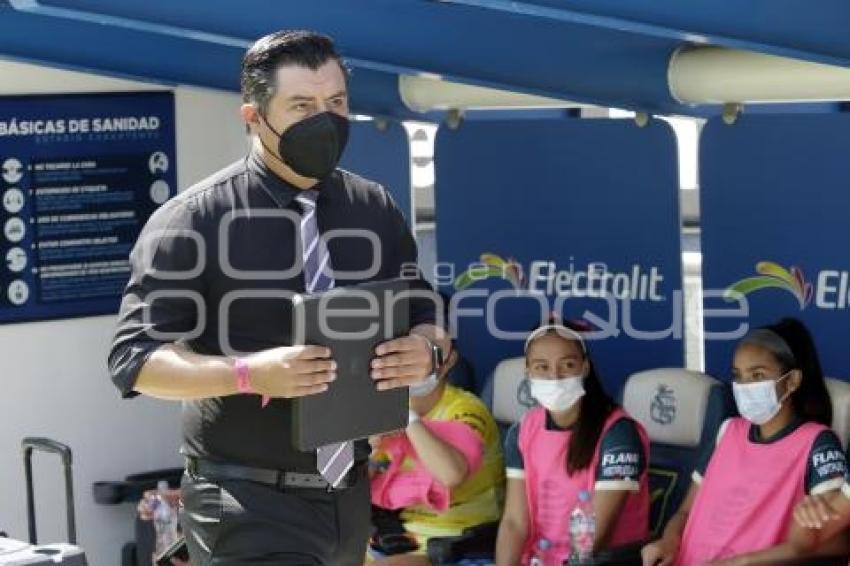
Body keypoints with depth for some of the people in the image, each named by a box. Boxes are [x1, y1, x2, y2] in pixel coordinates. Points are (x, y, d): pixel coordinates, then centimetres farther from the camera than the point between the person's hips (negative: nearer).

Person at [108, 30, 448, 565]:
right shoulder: (193, 221, -11)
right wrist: (249, 373, -28)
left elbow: (427, 318, 12)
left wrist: (425, 349, -12)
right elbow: (135, 358, -13)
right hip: (248, 503, -6)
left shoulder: (376, 210, 5)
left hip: (350, 495, 6)